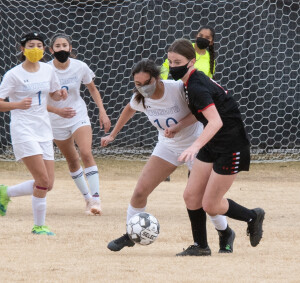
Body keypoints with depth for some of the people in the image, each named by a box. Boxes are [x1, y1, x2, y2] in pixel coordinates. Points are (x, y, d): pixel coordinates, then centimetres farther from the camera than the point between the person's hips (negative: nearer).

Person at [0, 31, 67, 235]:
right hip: (23, 130, -6)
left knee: (47, 185, 2)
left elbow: (54, 94, 23)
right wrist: (18, 104, -29)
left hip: (44, 130, 6)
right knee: (43, 180, -16)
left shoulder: (48, 70, 8)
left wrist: (60, 94, -2)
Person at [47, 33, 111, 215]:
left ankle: (96, 200, -23)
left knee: (86, 153, -21)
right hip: (57, 123, 1)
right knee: (72, 161, 10)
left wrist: (102, 112, 0)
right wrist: (57, 110, -26)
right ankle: (88, 198, 26)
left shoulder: (80, 67, -9)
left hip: (79, 117, -1)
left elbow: (92, 89, 7)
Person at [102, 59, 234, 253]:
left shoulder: (178, 89, -28)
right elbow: (130, 110, 11)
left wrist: (178, 126, -32)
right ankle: (130, 235, 13)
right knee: (140, 192, -7)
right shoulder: (140, 98, -12)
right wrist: (112, 135, 19)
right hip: (167, 147, 4)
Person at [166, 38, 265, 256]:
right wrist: (177, 127, 19)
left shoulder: (197, 87, -25)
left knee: (210, 206, -3)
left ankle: (253, 216, 20)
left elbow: (216, 121, -38)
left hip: (231, 147, -9)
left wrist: (195, 146, -50)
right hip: (213, 146, 9)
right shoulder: (193, 80, 5)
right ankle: (200, 246, 16)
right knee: (191, 196, 5)